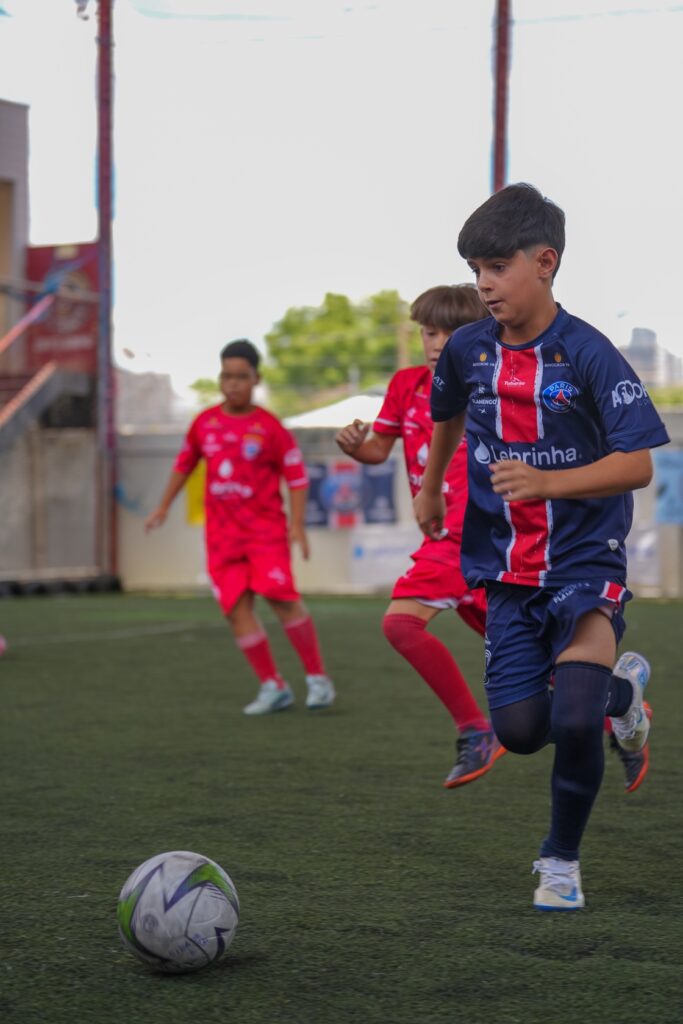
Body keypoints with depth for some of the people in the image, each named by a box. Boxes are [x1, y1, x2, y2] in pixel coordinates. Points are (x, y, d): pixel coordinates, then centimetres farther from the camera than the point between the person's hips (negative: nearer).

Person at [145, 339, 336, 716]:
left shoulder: (270, 427, -5)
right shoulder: (204, 422, 7)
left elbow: (297, 477, -3)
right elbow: (184, 464, 22)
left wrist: (297, 526, -10)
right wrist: (163, 507, 23)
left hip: (266, 528, -4)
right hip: (222, 531, 4)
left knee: (282, 597, -15)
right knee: (237, 607, -4)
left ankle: (317, 678, -3)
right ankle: (273, 686, 4)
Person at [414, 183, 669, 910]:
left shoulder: (588, 354, -15)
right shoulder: (468, 350, 0)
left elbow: (637, 464, -19)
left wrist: (546, 481, -30)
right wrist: (430, 488, 31)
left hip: (585, 562, -5)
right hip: (509, 569, 5)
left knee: (573, 719, -20)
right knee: (519, 729, -1)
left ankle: (562, 860, 4)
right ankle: (619, 688, 31)